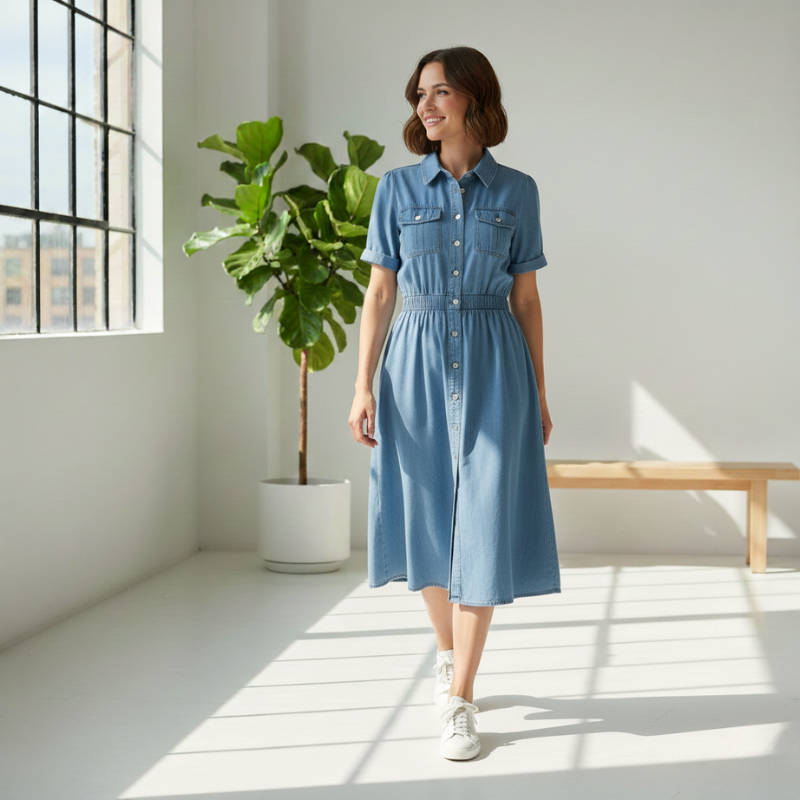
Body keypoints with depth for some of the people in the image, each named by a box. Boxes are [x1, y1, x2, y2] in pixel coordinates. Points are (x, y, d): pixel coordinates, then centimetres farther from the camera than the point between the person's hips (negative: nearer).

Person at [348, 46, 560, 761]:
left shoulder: (516, 191, 4)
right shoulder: (398, 188, 4)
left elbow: (526, 298, 6)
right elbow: (380, 293, 3)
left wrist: (539, 395, 5)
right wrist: (364, 387, -4)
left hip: (493, 365, -1)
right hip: (417, 362, 1)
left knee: (483, 526, -5)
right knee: (427, 516, 9)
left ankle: (459, 699, 0)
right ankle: (449, 648, 35)